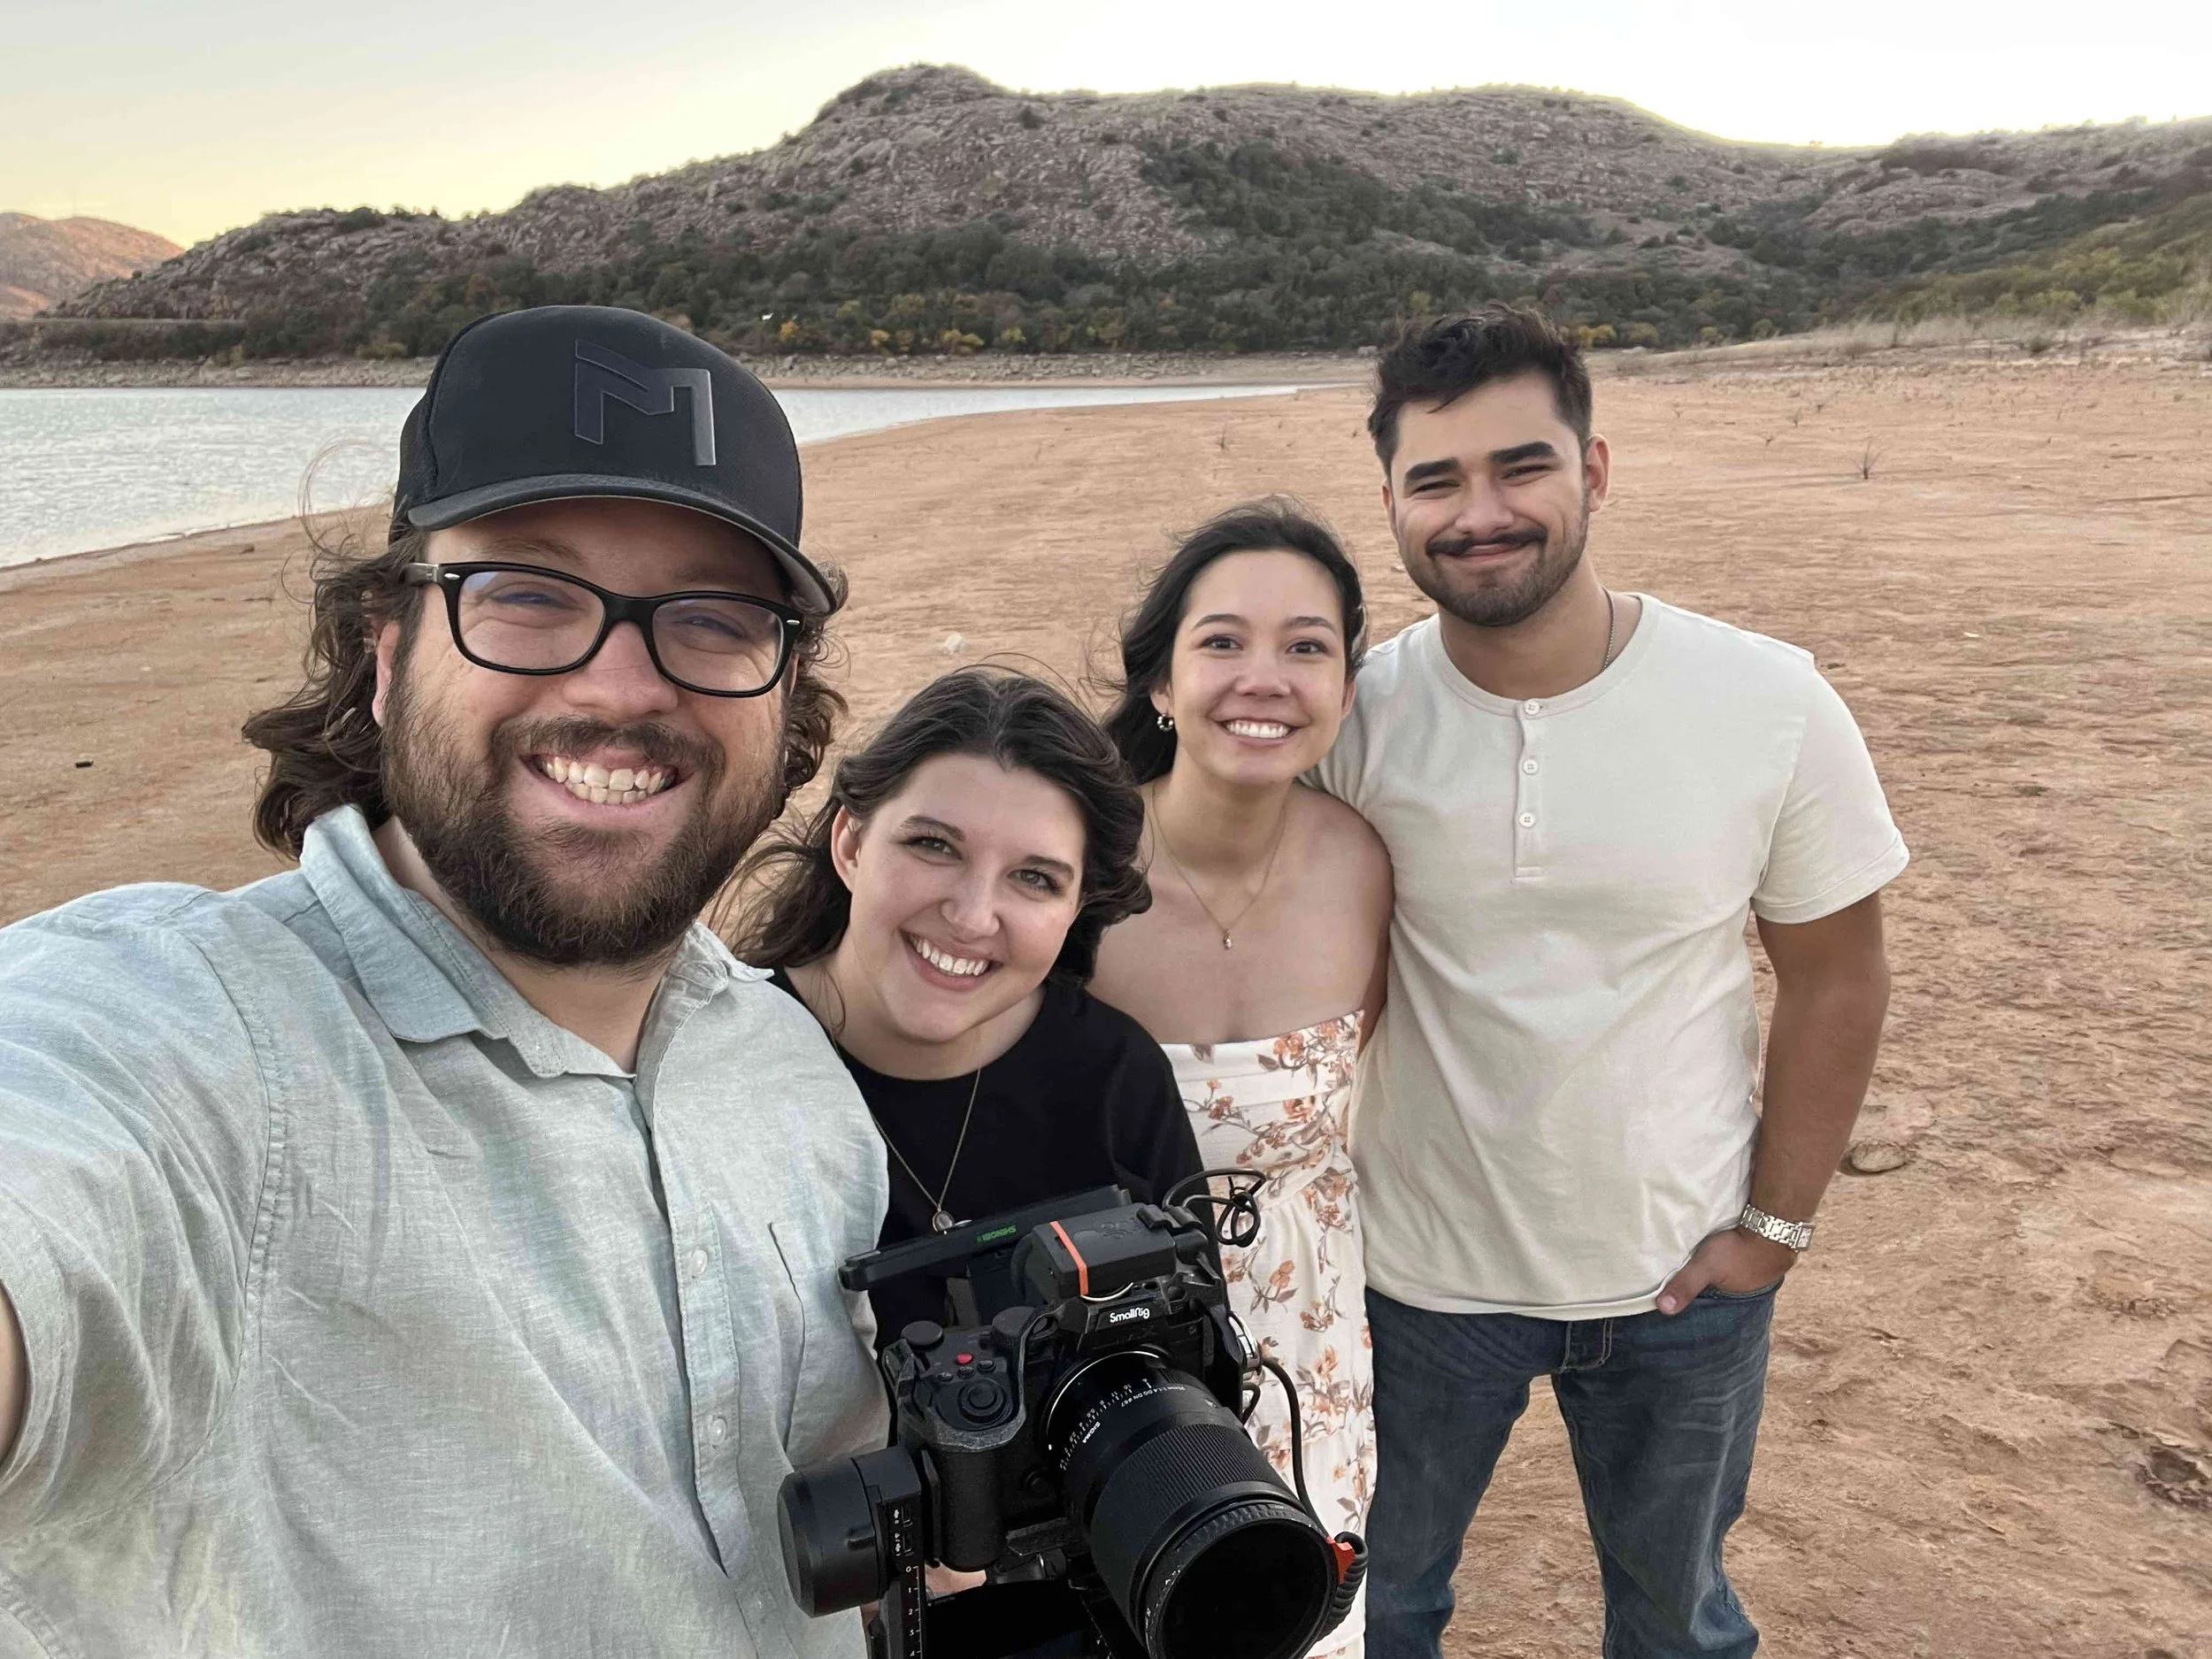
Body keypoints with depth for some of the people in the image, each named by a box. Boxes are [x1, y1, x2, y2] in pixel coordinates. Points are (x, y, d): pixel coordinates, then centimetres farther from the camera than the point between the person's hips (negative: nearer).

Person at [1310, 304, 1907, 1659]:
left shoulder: (1771, 705, -16)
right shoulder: (1354, 716, -15)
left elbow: (1837, 975, -5)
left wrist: (1776, 1224, -5)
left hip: (1683, 1282, 0)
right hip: (1421, 1275, 0)